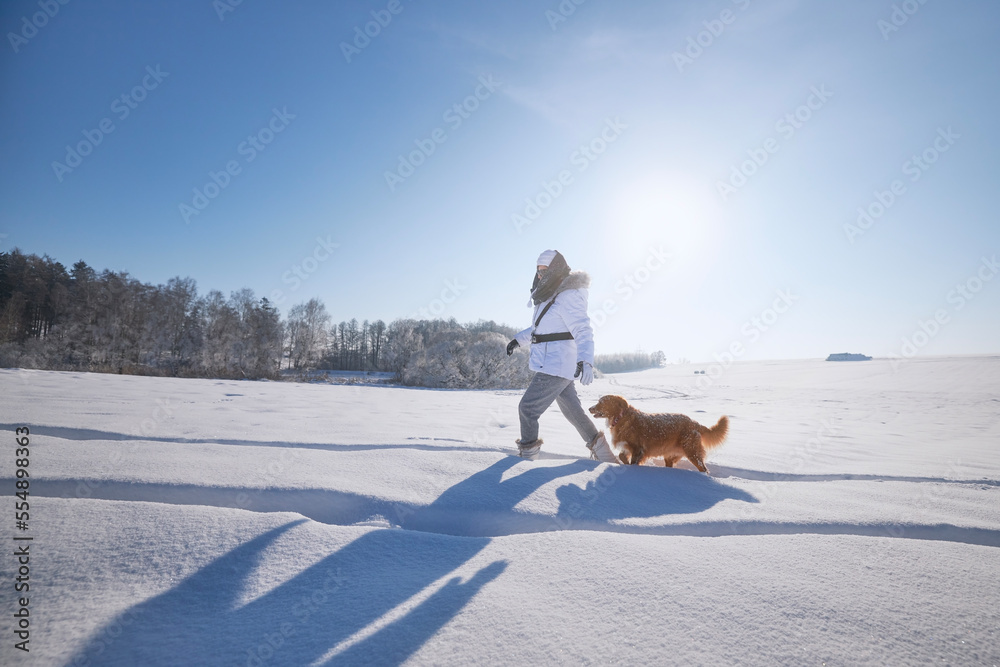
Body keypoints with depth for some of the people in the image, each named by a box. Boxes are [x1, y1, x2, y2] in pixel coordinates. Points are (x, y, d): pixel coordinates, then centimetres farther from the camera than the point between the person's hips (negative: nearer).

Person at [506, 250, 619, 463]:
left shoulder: (569, 297, -16)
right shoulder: (550, 296, 14)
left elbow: (583, 330, -27)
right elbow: (540, 327, 29)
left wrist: (586, 360, -41)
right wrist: (519, 340, 25)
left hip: (556, 366, -10)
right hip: (554, 365, 10)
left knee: (527, 408, -4)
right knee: (573, 411, 16)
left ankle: (527, 455, 12)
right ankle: (604, 454, 26)